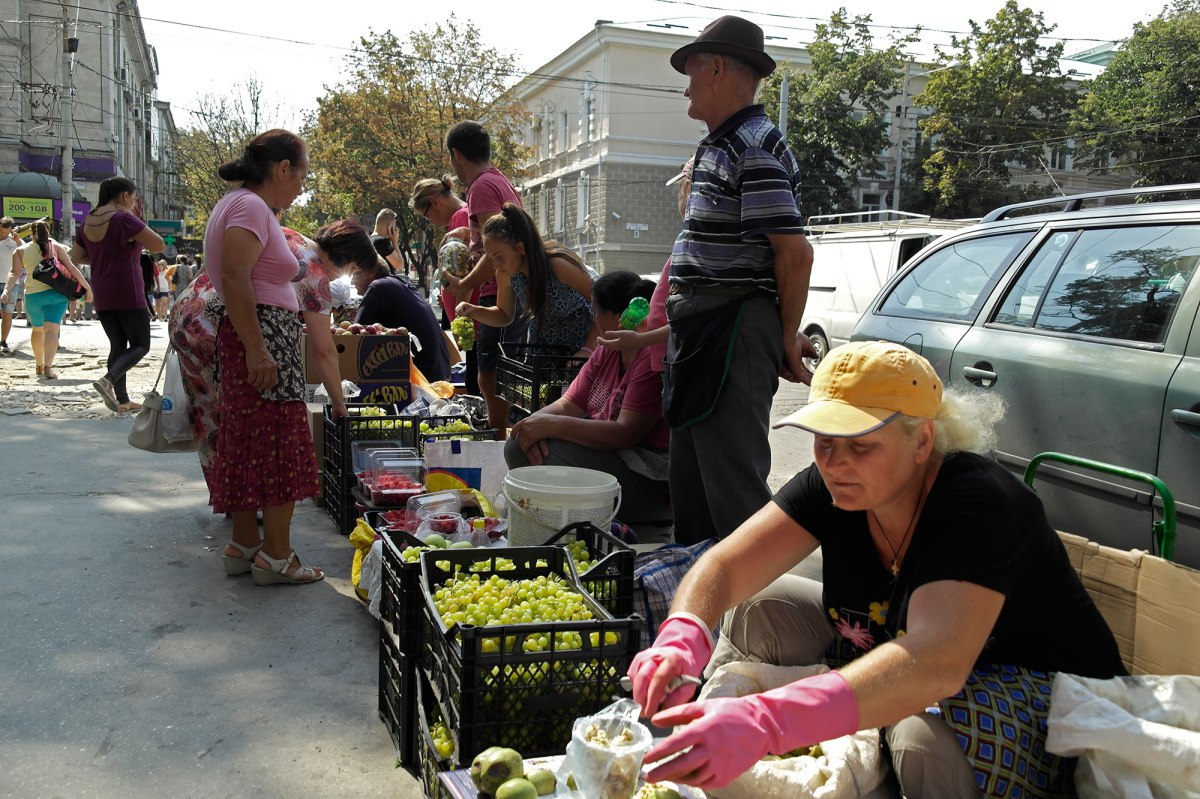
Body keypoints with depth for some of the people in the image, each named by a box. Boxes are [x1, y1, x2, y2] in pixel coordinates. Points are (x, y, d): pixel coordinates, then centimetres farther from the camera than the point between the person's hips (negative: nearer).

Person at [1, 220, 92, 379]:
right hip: (55, 293, -3)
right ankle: (48, 367, -25)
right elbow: (71, 268, -3)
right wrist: (87, 287, -2)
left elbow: (14, 272, -4)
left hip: (32, 295, 3)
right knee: (51, 330, -9)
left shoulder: (22, 250, 8)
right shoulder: (56, 247, 4)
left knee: (37, 330, 22)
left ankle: (39, 366, 33)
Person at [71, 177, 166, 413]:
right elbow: (159, 245, -17)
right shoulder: (124, 218, -13)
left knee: (117, 345, 14)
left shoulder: (89, 221, 10)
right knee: (140, 345, 2)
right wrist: (139, 228, -3)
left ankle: (122, 400, 12)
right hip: (128, 293, -7)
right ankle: (109, 379, -20)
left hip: (102, 296, 7)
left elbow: (76, 256, 16)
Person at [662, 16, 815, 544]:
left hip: (733, 332, -11)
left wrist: (786, 341, -11)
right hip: (697, 333, 11)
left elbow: (795, 253, -20)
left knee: (732, 480, -7)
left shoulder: (755, 149, -14)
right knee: (689, 475, 18)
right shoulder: (718, 147, 19)